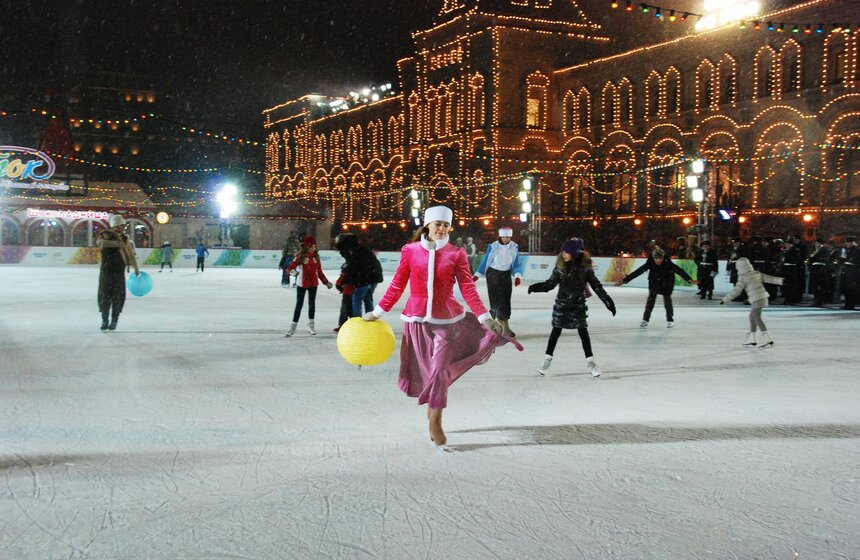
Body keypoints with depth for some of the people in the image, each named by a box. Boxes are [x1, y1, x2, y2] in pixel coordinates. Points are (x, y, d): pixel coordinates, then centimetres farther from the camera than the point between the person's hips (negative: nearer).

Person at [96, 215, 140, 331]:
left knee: (117, 297, 1)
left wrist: (136, 268, 12)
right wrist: (116, 243, -36)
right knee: (105, 296, 3)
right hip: (106, 271, -1)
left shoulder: (125, 239, 5)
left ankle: (114, 321, 14)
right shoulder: (105, 236, -3)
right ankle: (104, 321, 17)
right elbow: (100, 243, -27)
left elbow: (130, 254, 12)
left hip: (119, 272, 1)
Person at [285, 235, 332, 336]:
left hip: (313, 284, 3)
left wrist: (326, 282, 13)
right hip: (302, 284, -3)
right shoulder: (300, 256, -9)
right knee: (299, 305, 4)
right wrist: (293, 271, -37)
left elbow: (319, 271, 12)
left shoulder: (316, 256, 4)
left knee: (312, 303, 6)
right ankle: (293, 326, 13)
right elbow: (291, 267, -14)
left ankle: (311, 325, 18)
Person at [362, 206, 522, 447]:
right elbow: (397, 286, 6)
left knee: (439, 370, -5)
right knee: (424, 370, 6)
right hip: (417, 319, 1)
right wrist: (378, 312, 6)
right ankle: (432, 407, 30)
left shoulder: (456, 254, -1)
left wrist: (486, 317, -13)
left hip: (446, 320, -1)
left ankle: (435, 421, 10)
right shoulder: (410, 250, 1)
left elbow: (468, 289, -4)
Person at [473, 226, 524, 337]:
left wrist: (517, 276, -18)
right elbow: (485, 261, -5)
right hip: (493, 274, -4)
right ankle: (505, 328, -13)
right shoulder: (493, 246, -14)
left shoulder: (514, 247, -6)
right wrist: (477, 275, -4)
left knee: (505, 300, 4)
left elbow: (516, 263, -2)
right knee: (497, 299, -10)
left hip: (506, 275, 4)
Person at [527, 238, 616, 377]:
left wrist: (608, 301, -9)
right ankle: (547, 359, 19)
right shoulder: (560, 267, -7)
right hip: (561, 304, 1)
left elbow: (596, 285, -7)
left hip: (578, 305, -1)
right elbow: (550, 283, -7)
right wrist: (537, 287, -25)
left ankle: (590, 362, 13)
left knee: (583, 332, 2)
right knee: (556, 331, 8)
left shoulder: (584, 267, -10)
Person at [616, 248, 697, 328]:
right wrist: (625, 280, -28)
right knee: (650, 299, -6)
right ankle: (645, 319, 4)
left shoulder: (668, 263, -29)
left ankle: (670, 320, 10)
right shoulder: (650, 263, -26)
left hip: (666, 284, -1)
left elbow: (679, 271, -35)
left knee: (667, 299, -6)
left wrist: (689, 280, -49)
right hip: (654, 283, 1)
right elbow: (638, 271, -25)